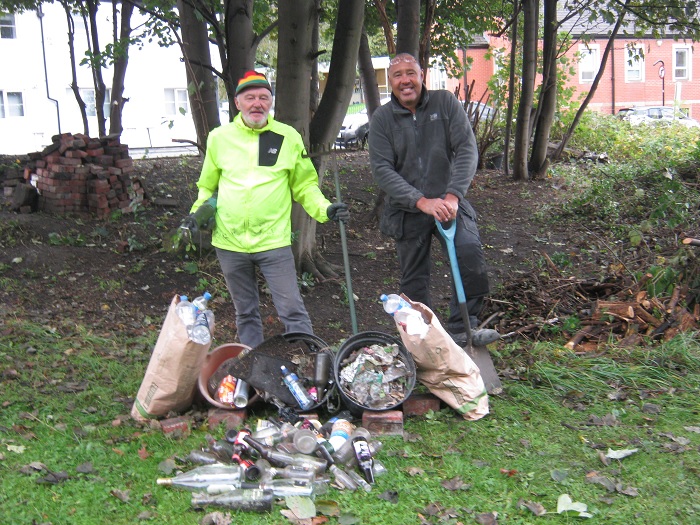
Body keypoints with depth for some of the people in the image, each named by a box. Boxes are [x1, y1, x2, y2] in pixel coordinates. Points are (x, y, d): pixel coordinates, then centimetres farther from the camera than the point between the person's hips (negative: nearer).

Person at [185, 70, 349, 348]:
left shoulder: (288, 137, 1)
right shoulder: (219, 138, 4)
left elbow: (304, 186, 7)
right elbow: (207, 187, 16)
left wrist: (325, 210, -9)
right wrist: (197, 213, 0)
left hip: (274, 241, -2)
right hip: (229, 243, 2)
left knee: (292, 310, -3)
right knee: (245, 314, 15)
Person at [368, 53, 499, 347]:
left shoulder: (445, 102, 0)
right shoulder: (382, 119, -1)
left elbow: (467, 149, -7)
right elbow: (382, 170, -10)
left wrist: (453, 195, -21)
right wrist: (422, 201, -22)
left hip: (448, 203, -1)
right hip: (407, 211, 1)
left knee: (470, 253, -25)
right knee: (414, 280, 6)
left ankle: (462, 329, -11)